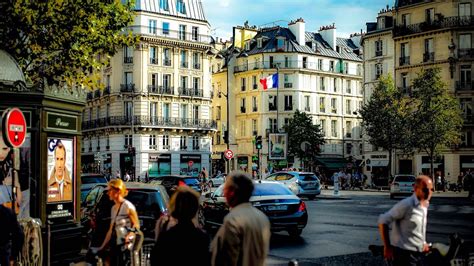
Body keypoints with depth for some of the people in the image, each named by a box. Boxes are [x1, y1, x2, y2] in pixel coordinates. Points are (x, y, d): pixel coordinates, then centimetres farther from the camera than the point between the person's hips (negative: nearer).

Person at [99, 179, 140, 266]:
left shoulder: (128, 206, -7)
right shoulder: (113, 208, 16)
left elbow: (136, 225, -9)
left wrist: (129, 236, -27)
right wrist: (102, 246, 19)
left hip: (125, 244, -8)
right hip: (114, 244, 8)